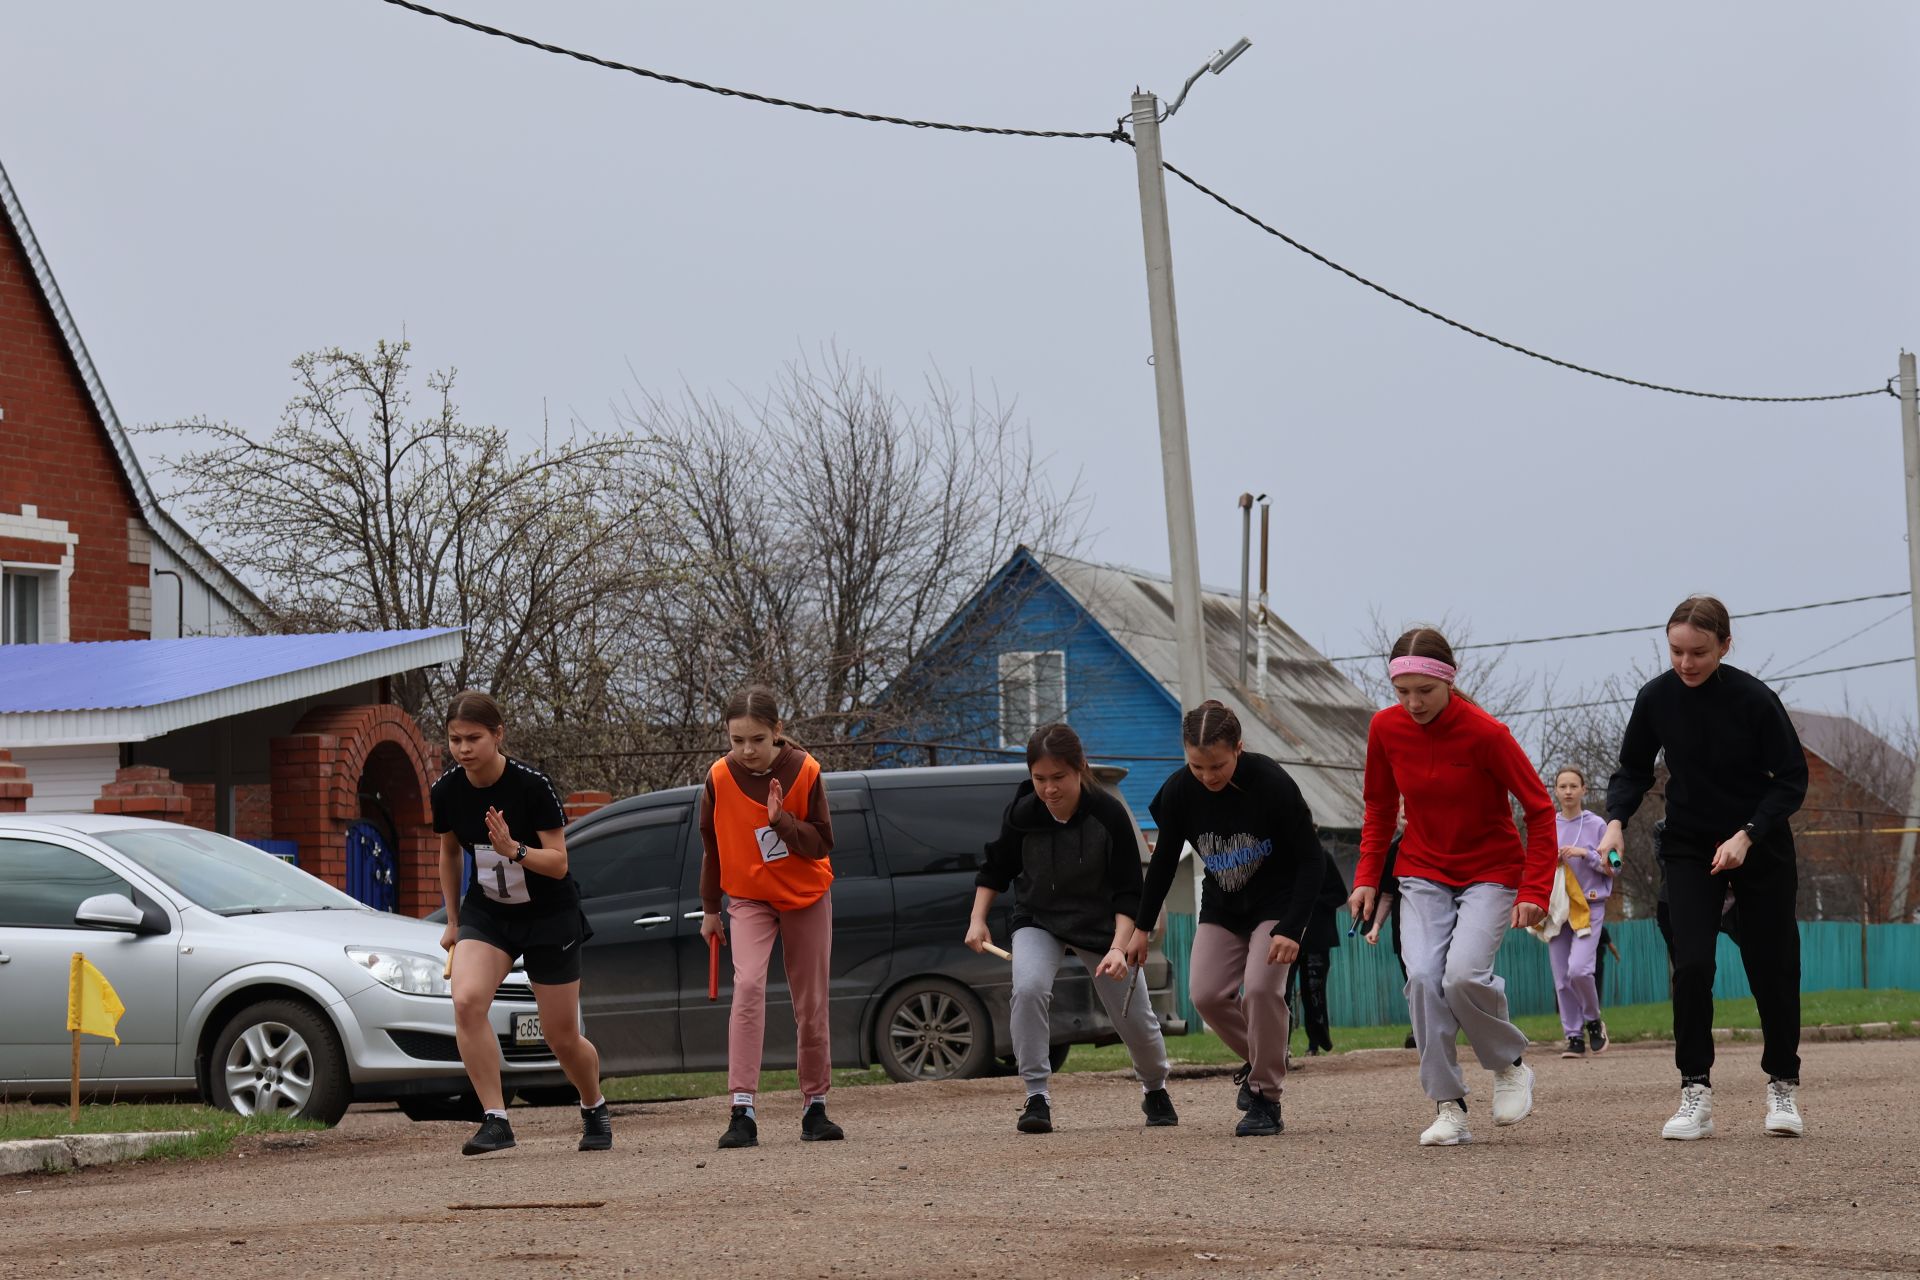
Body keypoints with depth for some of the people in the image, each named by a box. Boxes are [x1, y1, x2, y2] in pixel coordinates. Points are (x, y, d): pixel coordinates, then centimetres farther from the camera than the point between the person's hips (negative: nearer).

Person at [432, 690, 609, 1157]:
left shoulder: (532, 785, -22)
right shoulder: (445, 792, -9)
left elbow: (558, 863, -20)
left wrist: (514, 850, -38)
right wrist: (453, 919, 15)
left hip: (550, 915, -3)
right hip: (486, 912, 3)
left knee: (561, 1036, 4)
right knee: (466, 1000, -25)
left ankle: (595, 1109, 35)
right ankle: (495, 1120, -20)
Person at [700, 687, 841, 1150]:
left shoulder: (805, 772, -15)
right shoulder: (720, 777, -12)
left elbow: (821, 844, -14)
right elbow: (712, 846, 3)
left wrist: (782, 820, -31)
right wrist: (710, 908, 10)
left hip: (807, 897, 1)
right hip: (749, 898, -1)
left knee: (811, 1006, 6)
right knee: (748, 985, -23)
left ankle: (815, 1108, 22)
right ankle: (743, 1112, -27)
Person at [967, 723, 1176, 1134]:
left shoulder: (1109, 814, -25)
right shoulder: (1021, 814, -20)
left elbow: (1127, 892, -20)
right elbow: (995, 869, 0)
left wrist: (1118, 948, -31)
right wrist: (978, 919, -11)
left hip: (1102, 923, 0)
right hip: (1039, 919, 1)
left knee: (1135, 1019, 6)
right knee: (1028, 989, -29)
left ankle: (1155, 1091, 38)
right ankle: (1037, 1097, -20)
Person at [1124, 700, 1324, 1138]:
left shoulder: (1272, 783, -27)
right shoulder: (1178, 791, -16)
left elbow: (1311, 858, -19)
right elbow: (1164, 860, 1)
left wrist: (1291, 929, -26)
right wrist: (1141, 926, 3)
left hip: (1276, 902, -5)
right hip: (1221, 908, 5)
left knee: (1260, 988, -21)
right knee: (1207, 994, -7)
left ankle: (1266, 1100, -7)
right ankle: (1265, 1059, 20)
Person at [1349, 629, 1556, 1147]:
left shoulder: (1485, 733, -20)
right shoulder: (1385, 728, -7)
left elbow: (1539, 809, -13)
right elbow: (1379, 808, 10)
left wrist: (1535, 891, -17)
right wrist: (1368, 876, 2)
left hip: (1490, 872, -4)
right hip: (1423, 873, 4)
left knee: (1463, 974, -24)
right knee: (1422, 976, -18)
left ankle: (1510, 1065, 5)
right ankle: (1448, 1107, -10)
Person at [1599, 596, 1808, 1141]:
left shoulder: (1756, 700, -19)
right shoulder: (1657, 697, -12)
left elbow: (1792, 780, -12)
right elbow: (1634, 769, 2)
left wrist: (1747, 836, -24)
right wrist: (1616, 820, -15)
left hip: (1760, 845, -1)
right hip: (1689, 846, 1)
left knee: (1771, 968, 3)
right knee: (1691, 965, -13)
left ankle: (1783, 1087, 21)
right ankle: (1696, 1094, -8)